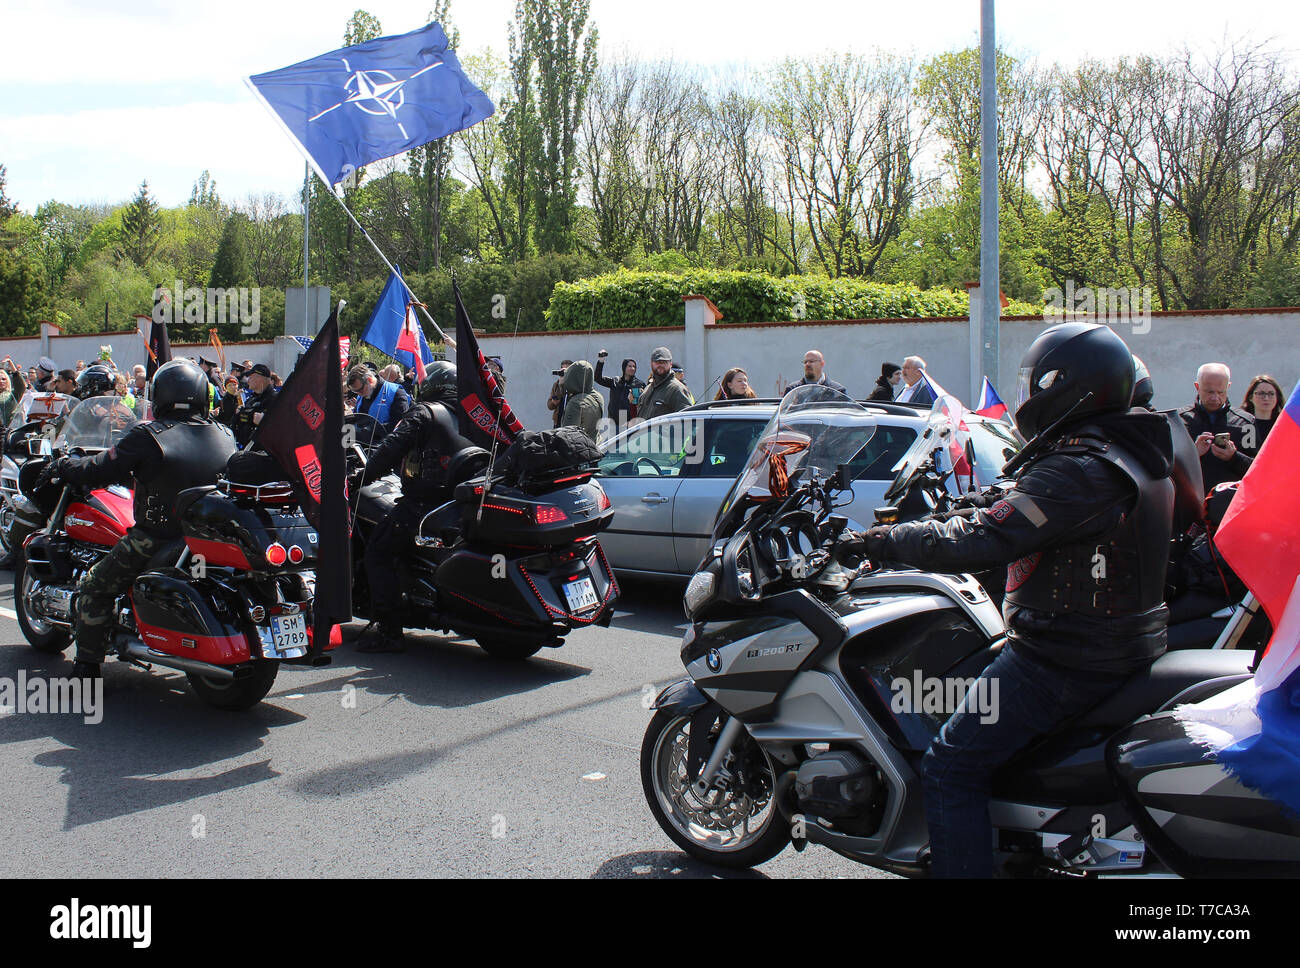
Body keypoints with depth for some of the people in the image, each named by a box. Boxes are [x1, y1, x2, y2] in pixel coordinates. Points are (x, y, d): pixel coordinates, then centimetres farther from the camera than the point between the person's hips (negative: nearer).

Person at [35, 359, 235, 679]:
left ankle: (86, 668, 10)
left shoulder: (148, 436, -12)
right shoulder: (224, 436, 3)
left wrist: (61, 468, 13)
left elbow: (101, 470, -8)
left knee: (95, 588, 11)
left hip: (155, 538, -5)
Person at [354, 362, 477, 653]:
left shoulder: (425, 412, -4)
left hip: (423, 503, -8)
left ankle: (390, 631, -10)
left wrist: (365, 476, -4)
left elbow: (392, 447, -13)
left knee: (378, 554, -1)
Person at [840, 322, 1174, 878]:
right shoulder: (1142, 452, 9)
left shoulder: (1077, 469, -23)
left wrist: (881, 542, -19)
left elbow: (980, 541, -27)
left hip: (1063, 660, -11)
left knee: (951, 768, -8)